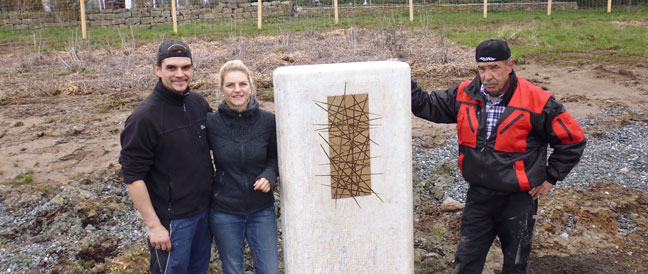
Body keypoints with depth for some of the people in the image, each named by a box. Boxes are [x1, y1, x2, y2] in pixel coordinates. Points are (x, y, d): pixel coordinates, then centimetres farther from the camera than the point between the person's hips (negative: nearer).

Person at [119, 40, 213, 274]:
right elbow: (133, 176, -16)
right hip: (171, 219, -5)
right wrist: (153, 225, -16)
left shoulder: (199, 102, -1)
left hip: (205, 209, 6)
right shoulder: (144, 117, -17)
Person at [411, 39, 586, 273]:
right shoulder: (465, 94, -5)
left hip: (519, 199, -3)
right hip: (478, 195, 3)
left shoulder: (535, 101, -16)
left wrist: (550, 177, -3)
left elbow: (573, 139, -6)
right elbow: (427, 106, 5)